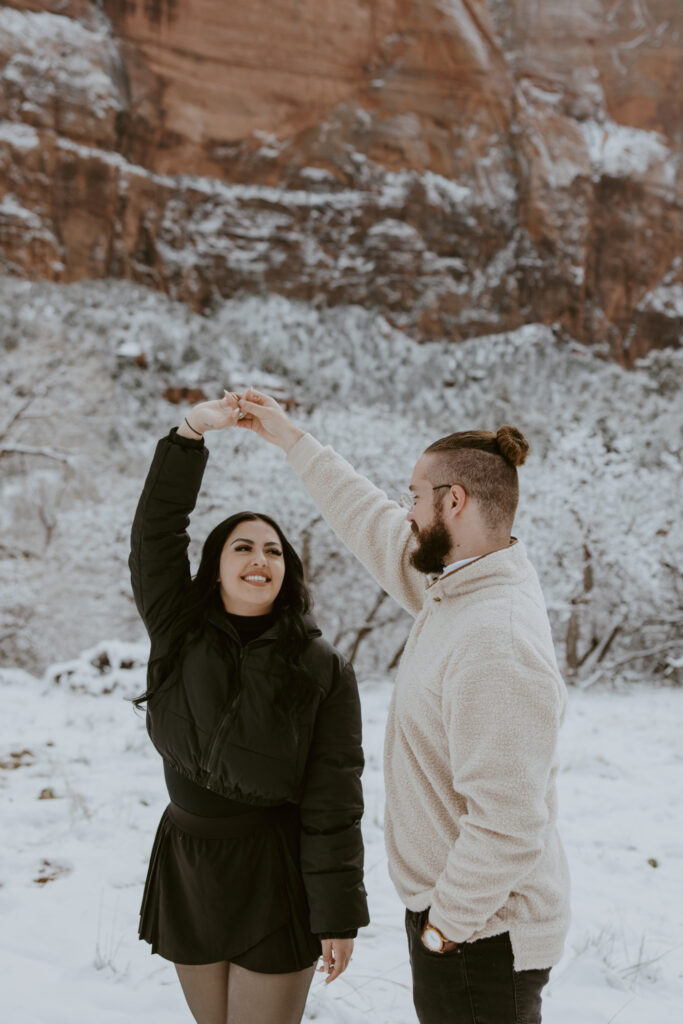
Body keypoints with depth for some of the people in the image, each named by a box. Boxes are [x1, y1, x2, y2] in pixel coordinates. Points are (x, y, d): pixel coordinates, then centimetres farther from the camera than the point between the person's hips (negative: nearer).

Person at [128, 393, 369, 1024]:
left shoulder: (323, 671, -9)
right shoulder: (178, 636, -1)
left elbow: (334, 800, -10)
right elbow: (153, 533, -10)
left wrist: (338, 914, -11)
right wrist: (192, 433, -19)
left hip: (273, 877, -3)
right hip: (187, 869, 4)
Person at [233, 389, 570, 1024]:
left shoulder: (497, 643, -29)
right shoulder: (460, 584, 1)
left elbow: (506, 826, -30)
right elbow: (372, 525, 16)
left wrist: (445, 926, -18)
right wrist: (288, 437, 22)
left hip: (479, 936, -9)